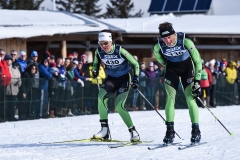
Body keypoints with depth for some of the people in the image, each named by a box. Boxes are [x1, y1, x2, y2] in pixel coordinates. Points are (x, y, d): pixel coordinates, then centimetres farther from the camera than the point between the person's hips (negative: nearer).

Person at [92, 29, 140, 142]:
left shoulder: (120, 51, -23)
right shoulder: (99, 51, -12)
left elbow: (135, 64, -11)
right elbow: (96, 63, 11)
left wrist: (135, 79, -19)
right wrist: (95, 71, -8)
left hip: (124, 79, -4)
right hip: (111, 78, 4)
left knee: (119, 106, -19)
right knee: (101, 96, -24)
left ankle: (133, 131, -3)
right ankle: (105, 129, -18)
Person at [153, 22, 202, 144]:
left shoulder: (185, 41, -31)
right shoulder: (158, 46, -23)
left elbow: (197, 60, -21)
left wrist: (197, 80, -22)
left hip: (187, 67, -2)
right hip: (171, 68, 2)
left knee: (190, 97, -13)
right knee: (170, 97, -12)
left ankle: (196, 130, -6)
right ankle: (170, 131, -7)